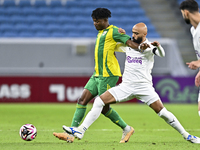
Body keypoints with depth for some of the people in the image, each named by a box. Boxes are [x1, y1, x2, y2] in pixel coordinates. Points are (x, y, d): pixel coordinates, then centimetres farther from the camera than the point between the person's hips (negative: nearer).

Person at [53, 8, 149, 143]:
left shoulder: (113, 31, -6)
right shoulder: (101, 33, 21)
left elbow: (128, 41, -17)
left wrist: (140, 47, -37)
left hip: (108, 75, -9)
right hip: (98, 74, 9)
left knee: (103, 106, -7)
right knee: (82, 100, 1)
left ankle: (127, 129, 9)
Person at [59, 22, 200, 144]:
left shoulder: (149, 46, -4)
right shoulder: (128, 44, 12)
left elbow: (162, 54, -24)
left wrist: (158, 46, -46)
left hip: (144, 87, -4)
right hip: (126, 86, 5)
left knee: (162, 111, -12)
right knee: (99, 101, -9)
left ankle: (186, 135, 3)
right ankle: (80, 131, -10)